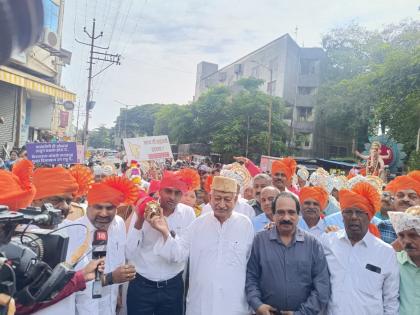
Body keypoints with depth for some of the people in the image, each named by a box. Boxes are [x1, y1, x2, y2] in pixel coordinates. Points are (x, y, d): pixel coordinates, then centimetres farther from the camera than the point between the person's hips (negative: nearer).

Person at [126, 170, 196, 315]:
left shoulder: (188, 213, -6)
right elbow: (129, 254, -13)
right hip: (141, 286, -1)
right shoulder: (144, 211, -10)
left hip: (173, 285, 1)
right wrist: (139, 222, -23)